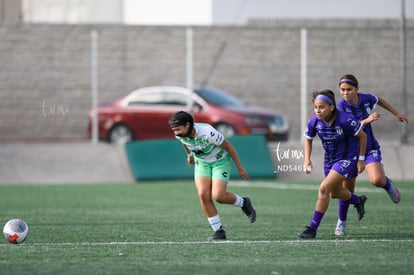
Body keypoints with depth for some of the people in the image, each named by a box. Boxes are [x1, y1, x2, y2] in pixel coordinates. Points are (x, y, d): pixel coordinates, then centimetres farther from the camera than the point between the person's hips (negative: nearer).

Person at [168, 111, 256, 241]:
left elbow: (228, 146, -21)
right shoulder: (180, 135, -17)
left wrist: (240, 168, -14)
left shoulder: (207, 132, -34)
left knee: (218, 196, -19)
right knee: (203, 195, -15)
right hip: (201, 162, 5)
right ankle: (219, 231, -4)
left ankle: (243, 203, 12)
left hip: (220, 160, -5)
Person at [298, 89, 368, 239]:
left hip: (348, 158, -7)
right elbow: (308, 139, 5)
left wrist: (361, 159, -11)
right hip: (330, 158, 7)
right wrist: (307, 159, -10)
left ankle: (313, 228, -11)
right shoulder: (314, 121, -15)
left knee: (324, 188, -19)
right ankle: (359, 201, 57)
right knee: (335, 192, 24)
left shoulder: (345, 120, -30)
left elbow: (362, 136, -14)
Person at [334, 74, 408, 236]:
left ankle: (388, 185, 11)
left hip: (370, 149, 1)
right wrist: (366, 121, -40)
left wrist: (396, 114, 24)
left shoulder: (367, 99, -9)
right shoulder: (341, 107, -18)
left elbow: (379, 100, 16)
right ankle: (341, 223, 24)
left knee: (376, 180, -26)